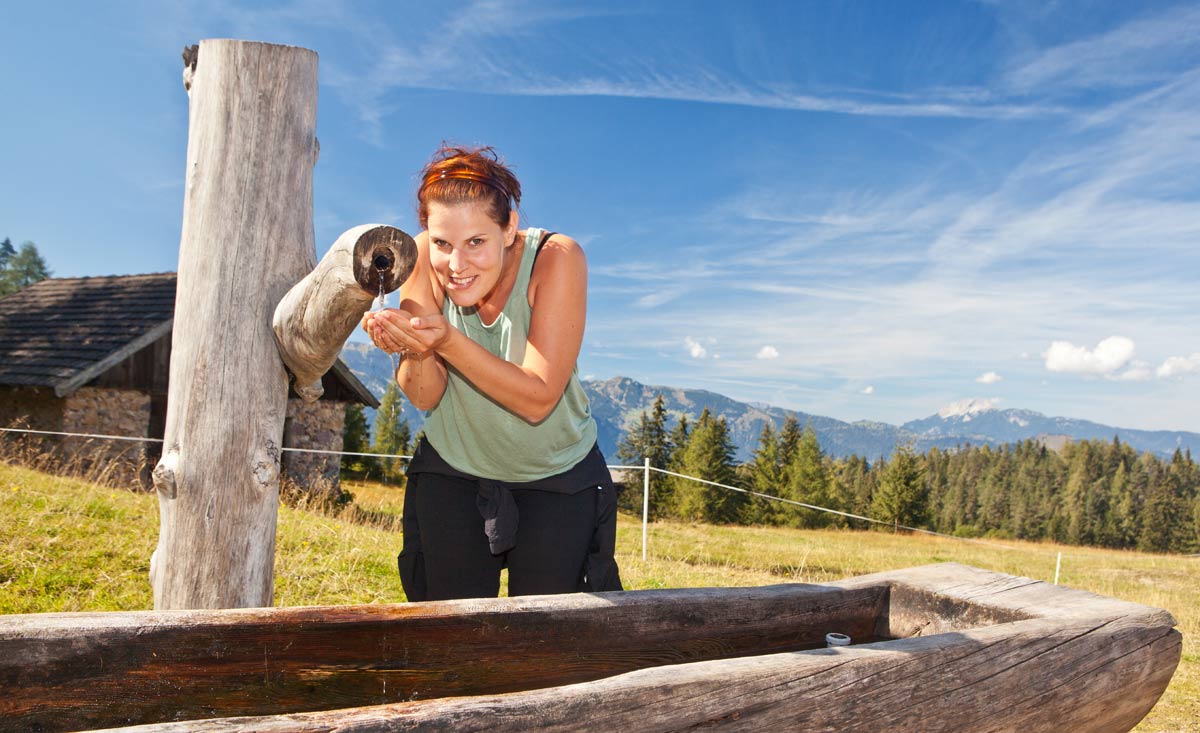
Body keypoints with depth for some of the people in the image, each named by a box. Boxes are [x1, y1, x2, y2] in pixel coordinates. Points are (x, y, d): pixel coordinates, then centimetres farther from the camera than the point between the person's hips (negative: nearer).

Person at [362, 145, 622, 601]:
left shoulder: (557, 258, -25)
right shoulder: (425, 257, -17)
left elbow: (538, 400, -28)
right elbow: (424, 397, -16)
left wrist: (447, 341, -40)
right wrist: (416, 352, -38)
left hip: (557, 477, -2)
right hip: (451, 470, 2)